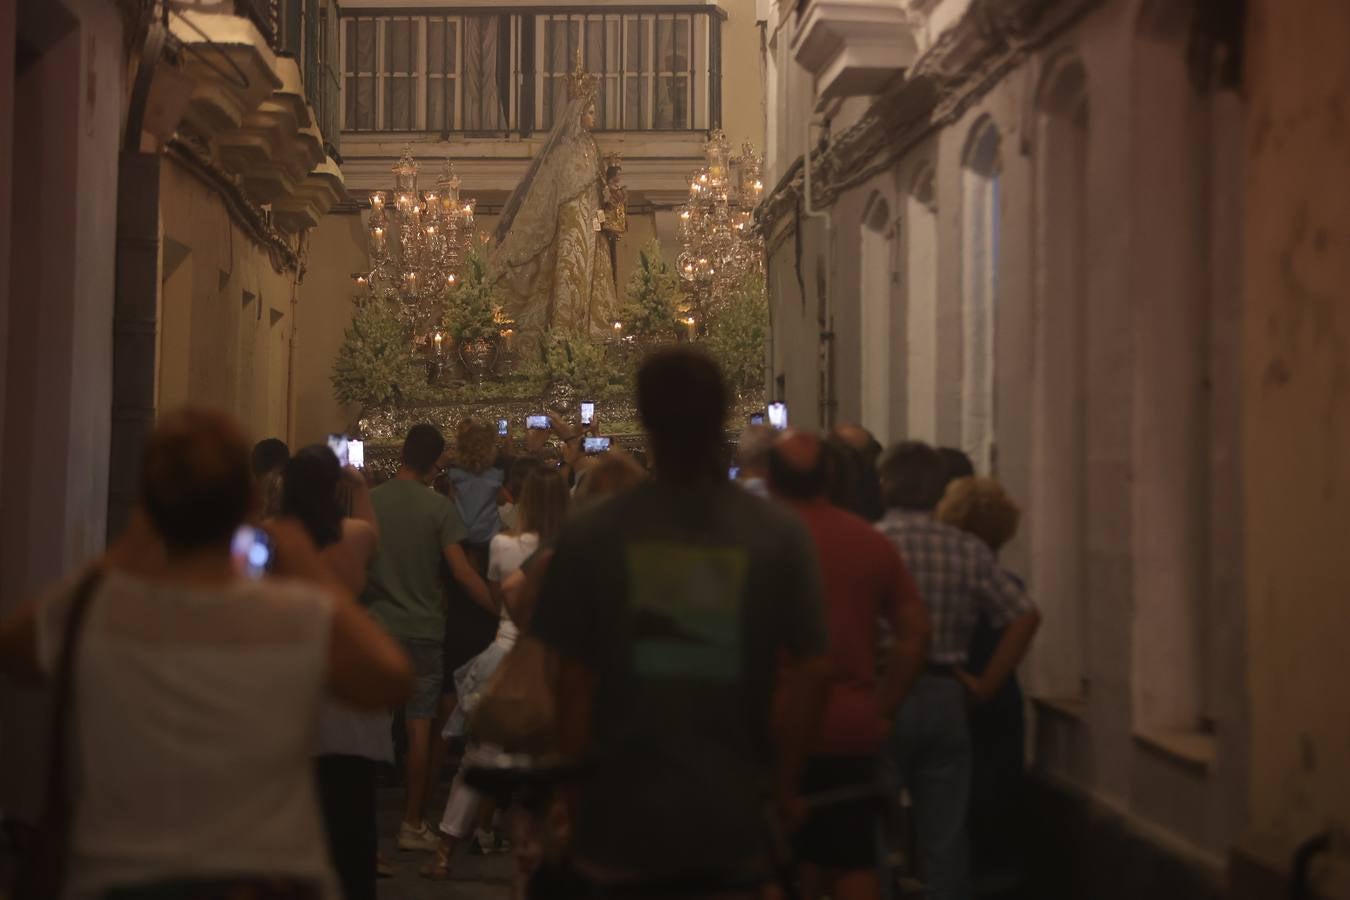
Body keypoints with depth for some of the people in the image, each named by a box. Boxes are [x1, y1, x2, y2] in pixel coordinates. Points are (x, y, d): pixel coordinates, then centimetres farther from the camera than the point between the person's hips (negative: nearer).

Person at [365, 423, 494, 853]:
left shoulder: (368, 502, -1)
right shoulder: (439, 508, -9)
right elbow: (463, 573, -12)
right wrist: (503, 612, -5)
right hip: (422, 630, -2)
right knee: (420, 729, 5)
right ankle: (413, 824, 8)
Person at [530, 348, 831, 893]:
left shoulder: (591, 536, -7)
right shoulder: (780, 536, -6)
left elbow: (573, 680, -4)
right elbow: (810, 674, -5)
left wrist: (572, 785, 11)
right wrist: (784, 784, 8)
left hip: (623, 812, 0)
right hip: (732, 812, 1)